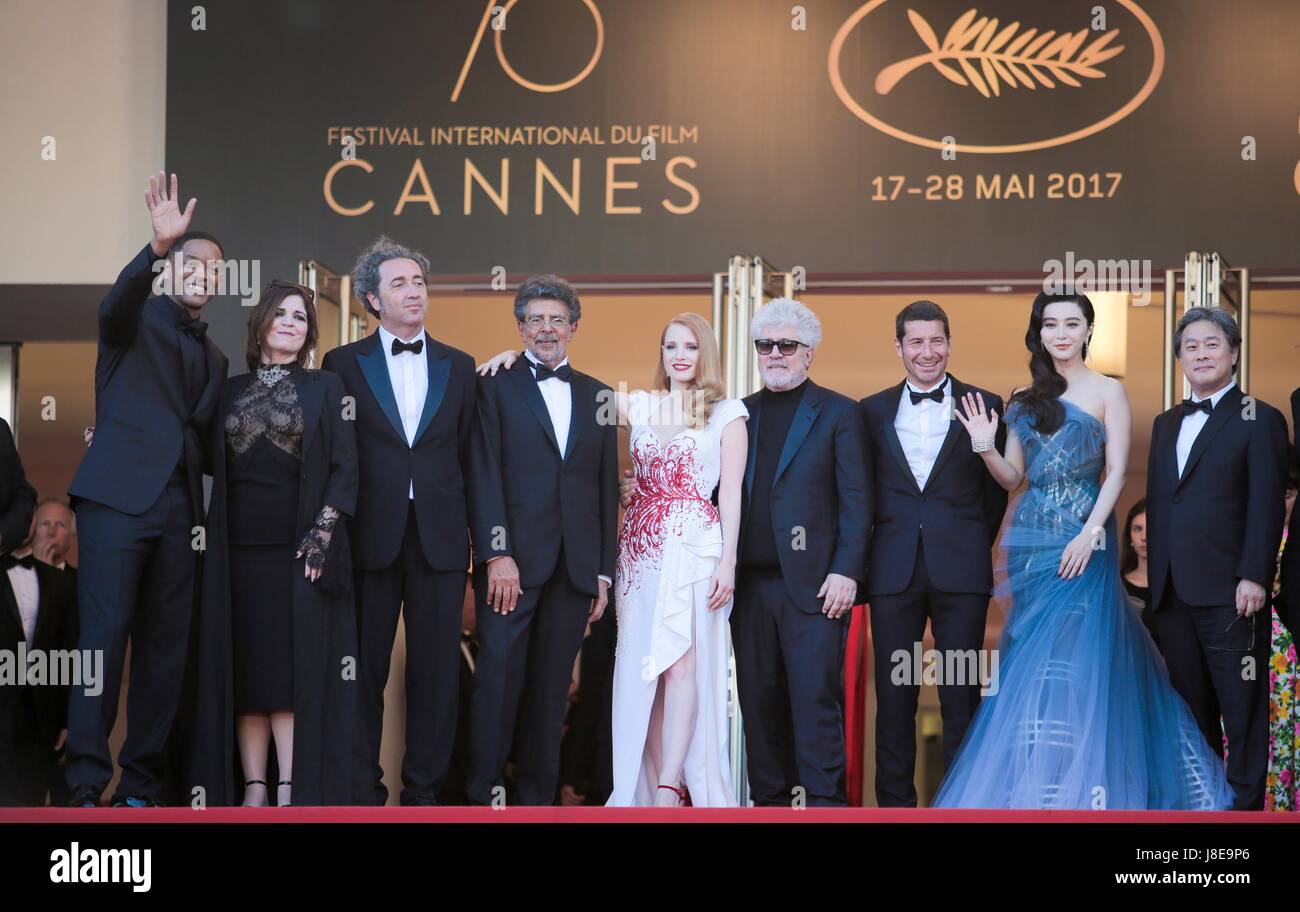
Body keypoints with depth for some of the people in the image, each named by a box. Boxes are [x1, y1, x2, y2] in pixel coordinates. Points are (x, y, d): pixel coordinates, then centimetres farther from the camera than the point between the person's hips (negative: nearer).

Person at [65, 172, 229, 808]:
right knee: (104, 637, -11)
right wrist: (158, 245, -32)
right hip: (118, 495, -6)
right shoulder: (139, 321, 8)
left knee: (166, 649, 1)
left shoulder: (214, 360, 24)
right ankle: (86, 787, -11)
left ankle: (140, 785, 5)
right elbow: (115, 306, -17)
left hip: (178, 510, 6)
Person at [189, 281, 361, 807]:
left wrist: (322, 533, -11)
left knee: (296, 668, -6)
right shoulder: (232, 390, 14)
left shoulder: (326, 388, 6)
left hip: (300, 548, -3)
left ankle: (291, 793, -5)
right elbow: (215, 464, 13)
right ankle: (252, 789, 3)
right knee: (243, 667, 1)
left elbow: (344, 469, 0)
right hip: (240, 548, 3)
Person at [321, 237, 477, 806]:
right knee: (365, 668, 4)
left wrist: (480, 538, 4)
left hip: (440, 540, 2)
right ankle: (363, 788, 13)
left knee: (436, 669, 4)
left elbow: (468, 456, 9)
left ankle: (423, 789, 13)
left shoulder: (459, 367, 11)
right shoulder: (343, 364, 5)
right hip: (370, 538, -2)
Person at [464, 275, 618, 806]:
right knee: (499, 678, -6)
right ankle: (482, 796, 0)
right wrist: (496, 553, -14)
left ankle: (537, 796, 12)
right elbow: (485, 477, -4)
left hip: (574, 565, 3)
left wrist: (604, 571, 9)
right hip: (513, 561, -3)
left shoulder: (598, 396, 16)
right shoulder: (496, 387, 5)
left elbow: (607, 489, 14)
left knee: (552, 684, 6)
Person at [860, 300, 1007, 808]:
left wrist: (973, 546, 6)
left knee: (962, 697, 2)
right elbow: (863, 493, 11)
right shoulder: (873, 411, 10)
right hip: (893, 571, 2)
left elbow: (997, 489, 9)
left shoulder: (983, 406, 5)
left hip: (960, 572, -1)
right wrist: (864, 559, 5)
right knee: (894, 696, 4)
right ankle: (894, 803, 11)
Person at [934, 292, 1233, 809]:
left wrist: (1089, 534, -17)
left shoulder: (1108, 391, 1)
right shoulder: (1026, 400, 13)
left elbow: (1116, 473, -5)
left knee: (1073, 661, -10)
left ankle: (1080, 789, -5)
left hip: (1084, 541, -4)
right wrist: (985, 447, -6)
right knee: (1033, 663, 5)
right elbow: (1013, 478, 13)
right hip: (1030, 542, 4)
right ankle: (1034, 788, 12)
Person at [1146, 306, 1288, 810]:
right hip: (1173, 592, 6)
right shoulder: (1166, 423, 18)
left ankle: (1244, 802, 5)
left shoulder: (1259, 420, -1)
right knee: (1191, 705, 11)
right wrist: (1155, 577, 12)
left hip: (1229, 592, -6)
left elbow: (1267, 505, -9)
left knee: (1242, 706, -1)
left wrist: (1254, 577, -17)